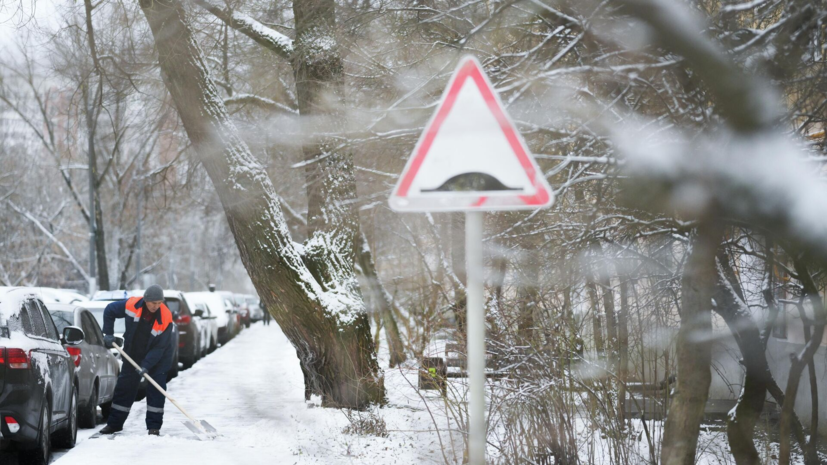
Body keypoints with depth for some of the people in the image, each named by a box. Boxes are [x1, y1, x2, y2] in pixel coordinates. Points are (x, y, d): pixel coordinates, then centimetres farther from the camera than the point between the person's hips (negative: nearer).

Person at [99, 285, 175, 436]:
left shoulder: (165, 318, -26)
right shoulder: (131, 305, -21)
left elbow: (159, 348, -24)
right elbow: (109, 311, -2)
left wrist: (146, 365, -31)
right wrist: (108, 334, -6)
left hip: (158, 357, -3)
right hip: (133, 354, 3)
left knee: (156, 388, -10)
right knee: (124, 386, 7)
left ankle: (154, 426, -3)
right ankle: (114, 423, 19)